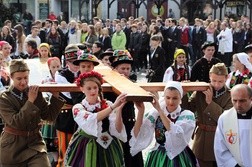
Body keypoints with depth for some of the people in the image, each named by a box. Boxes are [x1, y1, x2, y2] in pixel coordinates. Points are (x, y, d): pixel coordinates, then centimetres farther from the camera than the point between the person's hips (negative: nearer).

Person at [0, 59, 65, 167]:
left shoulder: (35, 93, 0)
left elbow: (50, 116, 3)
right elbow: (16, 123, -20)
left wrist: (55, 96, -8)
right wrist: (30, 101, -21)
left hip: (34, 142, 2)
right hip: (12, 147, -2)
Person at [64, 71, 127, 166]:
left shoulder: (108, 105, -3)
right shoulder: (78, 108, -5)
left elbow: (117, 130, -11)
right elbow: (91, 121, -25)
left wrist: (119, 109, -26)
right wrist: (113, 107, -33)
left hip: (108, 149, 1)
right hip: (87, 150, -1)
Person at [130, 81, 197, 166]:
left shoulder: (187, 115, -8)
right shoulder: (155, 113, -2)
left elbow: (176, 134, -27)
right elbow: (138, 135, -10)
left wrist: (160, 110, -28)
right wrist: (141, 111, -20)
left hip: (179, 159, -2)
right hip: (158, 158, 2)